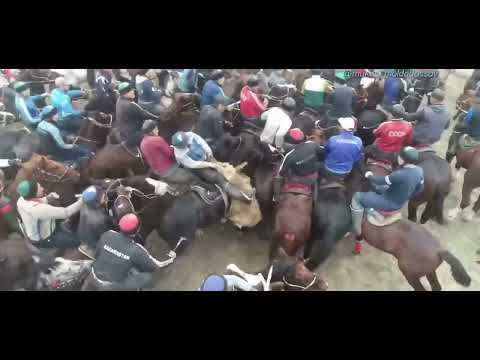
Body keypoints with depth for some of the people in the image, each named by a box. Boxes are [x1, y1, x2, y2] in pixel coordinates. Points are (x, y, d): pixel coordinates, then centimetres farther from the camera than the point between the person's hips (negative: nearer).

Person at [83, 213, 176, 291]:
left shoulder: (107, 235, -17)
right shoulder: (136, 250, -25)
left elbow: (96, 255, 0)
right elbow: (157, 265, -12)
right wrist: (171, 258, 5)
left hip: (94, 278, 4)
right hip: (112, 286, -4)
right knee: (148, 278, 4)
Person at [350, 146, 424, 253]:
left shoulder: (400, 174, -33)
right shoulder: (419, 171, -9)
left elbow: (381, 181, -19)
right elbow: (419, 189, 7)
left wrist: (370, 176, 1)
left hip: (389, 204, -9)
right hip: (401, 202, 9)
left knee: (357, 198, -7)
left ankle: (358, 236, 0)